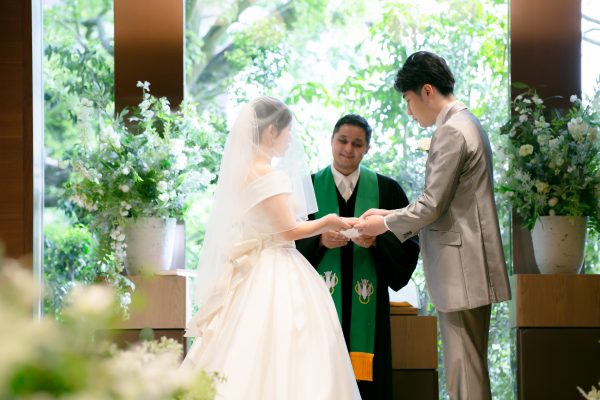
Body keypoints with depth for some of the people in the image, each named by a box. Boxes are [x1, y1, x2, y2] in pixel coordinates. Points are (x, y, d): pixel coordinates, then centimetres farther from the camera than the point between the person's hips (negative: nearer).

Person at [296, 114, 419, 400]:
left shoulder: (386, 190, 9)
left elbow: (407, 245, 4)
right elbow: (291, 242, 3)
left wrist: (376, 241, -14)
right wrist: (320, 241, -14)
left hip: (366, 305, 0)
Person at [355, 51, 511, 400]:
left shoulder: (451, 132, -15)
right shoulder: (465, 123, 17)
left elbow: (433, 205, -16)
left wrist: (386, 223, -2)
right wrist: (391, 214, 15)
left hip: (461, 270, -10)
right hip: (468, 269, 10)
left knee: (464, 370, -8)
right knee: (469, 365, 12)